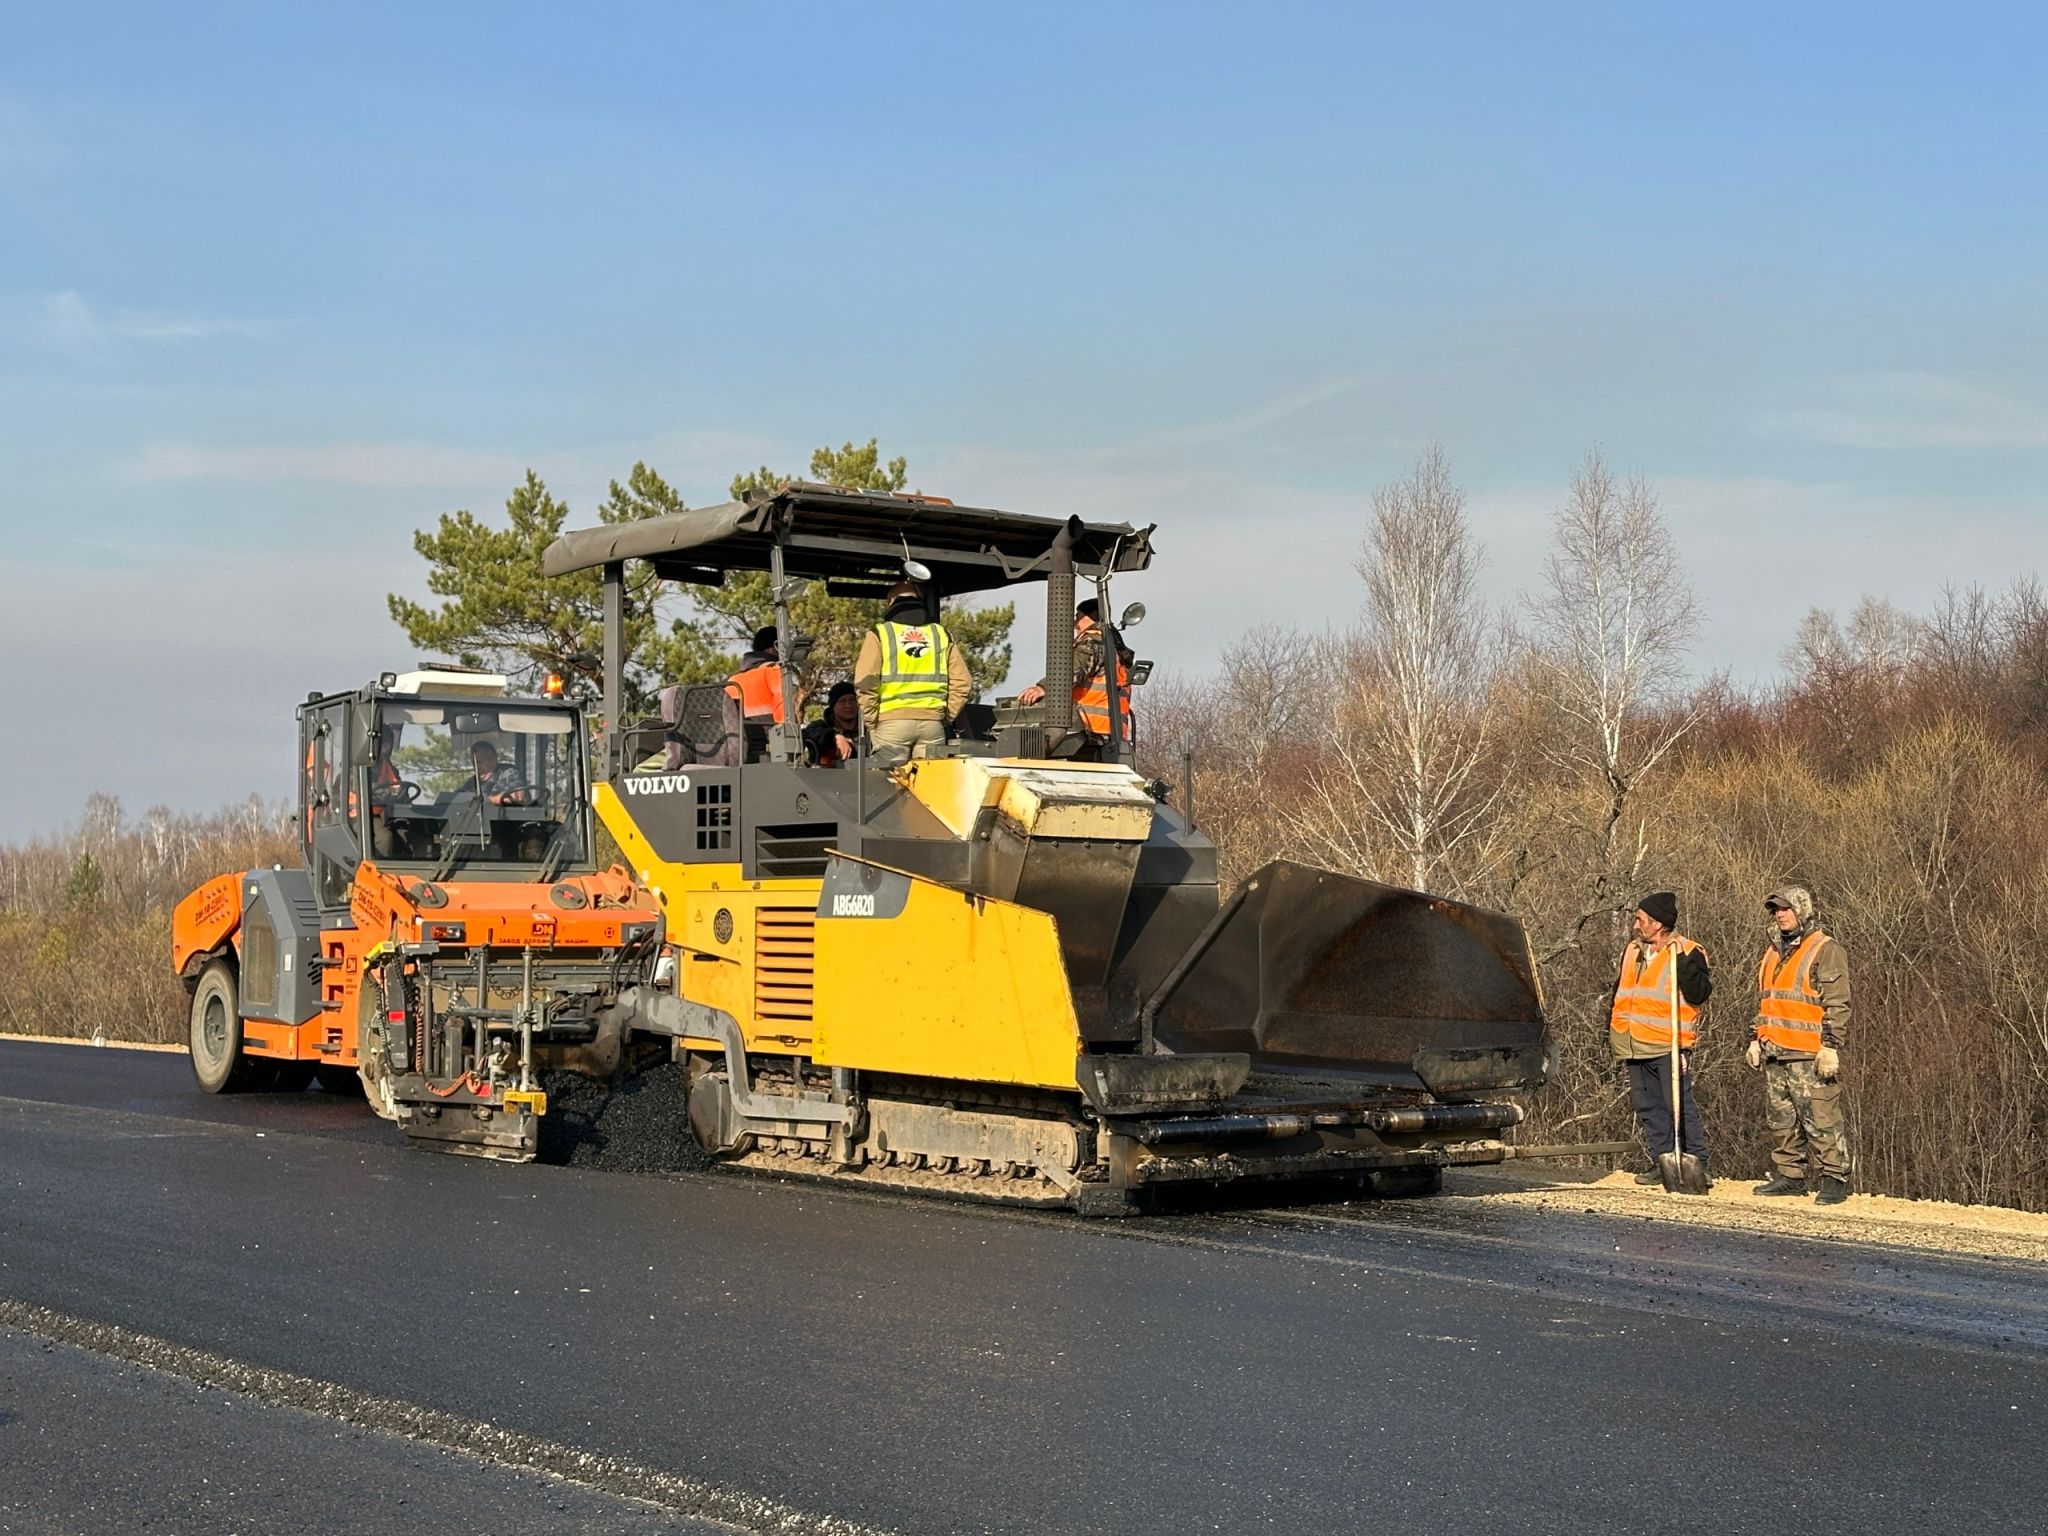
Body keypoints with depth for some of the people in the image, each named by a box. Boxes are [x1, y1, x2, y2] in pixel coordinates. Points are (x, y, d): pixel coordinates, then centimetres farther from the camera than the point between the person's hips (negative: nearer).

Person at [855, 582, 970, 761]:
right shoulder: (941, 634, 13)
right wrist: (945, 717, 12)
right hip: (932, 722, 2)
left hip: (893, 721, -2)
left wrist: (871, 725, 2)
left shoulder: (880, 634, 4)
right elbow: (962, 682, 6)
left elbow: (865, 684, -5)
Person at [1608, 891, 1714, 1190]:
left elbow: (1699, 994, -17)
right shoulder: (1632, 951, 15)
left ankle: (1696, 1163, -2)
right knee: (1648, 1109, 10)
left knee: (1679, 1106, -8)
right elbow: (1620, 991, 25)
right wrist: (1611, 1028, 22)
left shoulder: (1688, 952, -6)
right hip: (1634, 1047, 7)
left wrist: (1682, 962, -23)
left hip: (1668, 1046, -7)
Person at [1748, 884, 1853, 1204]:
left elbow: (1837, 1004, -10)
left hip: (1810, 1056, -8)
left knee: (1821, 1120, -8)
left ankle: (1835, 1179, -3)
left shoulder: (1825, 949, -5)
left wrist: (1831, 1047, -16)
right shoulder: (1773, 951, 20)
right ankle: (1789, 1175, 18)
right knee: (1781, 1120, 11)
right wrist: (1757, 1040, 23)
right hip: (1775, 1053, 8)